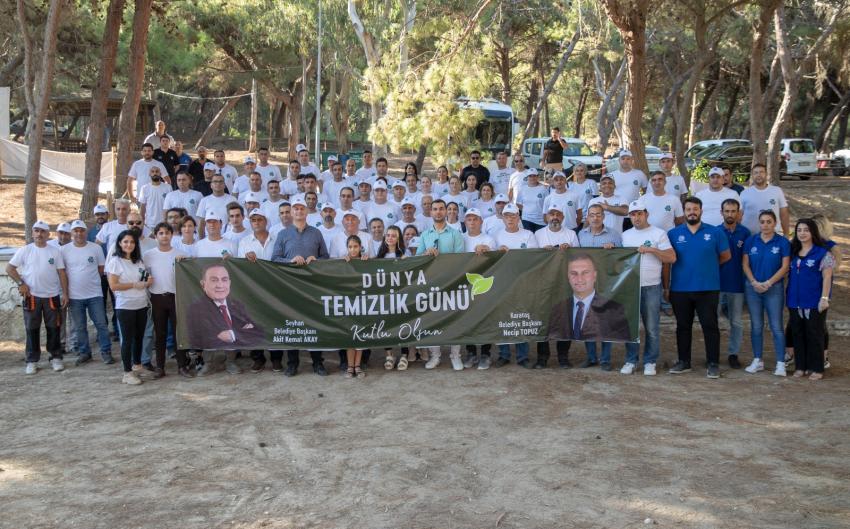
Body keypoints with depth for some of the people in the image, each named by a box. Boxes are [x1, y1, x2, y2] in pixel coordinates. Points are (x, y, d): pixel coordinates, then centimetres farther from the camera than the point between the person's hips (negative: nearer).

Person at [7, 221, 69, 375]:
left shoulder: (55, 251, 2)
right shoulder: (25, 250, 0)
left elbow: (62, 273, 2)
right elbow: (9, 268, 3)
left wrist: (65, 293, -4)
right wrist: (21, 283, -7)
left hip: (52, 296, 0)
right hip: (31, 296, 0)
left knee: (53, 328, 6)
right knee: (32, 329, 5)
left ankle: (56, 357, 17)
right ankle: (32, 360, 12)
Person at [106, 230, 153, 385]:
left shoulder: (139, 261, 12)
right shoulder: (115, 262, -7)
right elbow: (113, 285, -13)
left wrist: (148, 282, -1)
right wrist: (134, 285, -17)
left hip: (141, 305, 6)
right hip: (125, 306, -6)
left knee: (139, 337, 12)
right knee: (128, 339, -2)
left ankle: (137, 366, 27)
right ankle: (127, 373, 4)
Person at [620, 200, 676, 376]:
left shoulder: (659, 233, 1)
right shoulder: (625, 235, 13)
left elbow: (671, 258, -6)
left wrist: (652, 250, -16)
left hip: (651, 287, -3)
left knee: (651, 327, 1)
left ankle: (650, 362, 11)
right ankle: (631, 361, 15)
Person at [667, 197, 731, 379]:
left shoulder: (714, 232, 2)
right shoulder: (673, 234, 4)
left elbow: (726, 256, 10)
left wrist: (708, 265, 8)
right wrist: (666, 286, 2)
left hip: (708, 289, -1)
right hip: (680, 289, 1)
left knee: (710, 326, 0)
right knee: (683, 326, 10)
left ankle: (713, 364, 7)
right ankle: (683, 362, 20)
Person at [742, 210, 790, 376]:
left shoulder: (783, 242, -2)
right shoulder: (751, 241, 4)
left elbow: (785, 267, -6)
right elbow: (745, 264, 3)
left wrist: (768, 283, -13)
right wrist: (754, 282, -10)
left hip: (774, 288, -3)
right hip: (752, 288, 3)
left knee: (776, 327, -4)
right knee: (756, 326, 8)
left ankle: (781, 363, -1)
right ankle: (758, 360, 17)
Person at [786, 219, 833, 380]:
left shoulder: (822, 253, -5)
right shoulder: (793, 252, 11)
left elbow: (827, 277, -7)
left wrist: (824, 298, -14)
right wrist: (787, 296, 9)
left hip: (814, 302, -5)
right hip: (795, 301, 5)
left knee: (814, 334, 1)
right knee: (797, 334, 8)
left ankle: (816, 369, 9)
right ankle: (800, 367, 17)